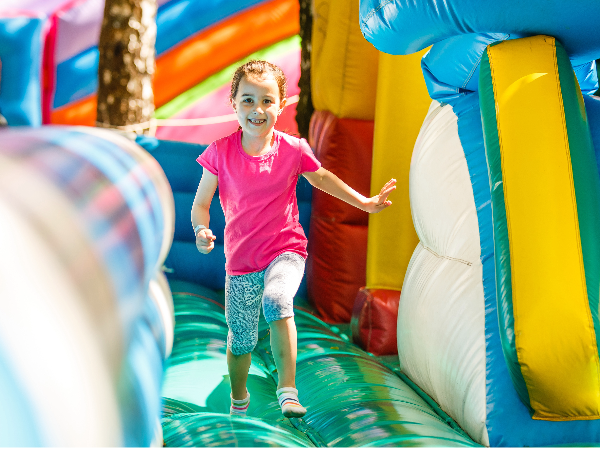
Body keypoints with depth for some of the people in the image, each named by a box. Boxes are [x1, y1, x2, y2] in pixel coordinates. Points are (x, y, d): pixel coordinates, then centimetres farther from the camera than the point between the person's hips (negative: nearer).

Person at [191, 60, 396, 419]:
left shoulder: (292, 150, -7)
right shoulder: (221, 153, -9)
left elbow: (321, 177, 14)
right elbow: (200, 203, -2)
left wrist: (365, 203, 14)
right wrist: (202, 230, -23)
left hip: (286, 249, -1)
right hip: (241, 258, 1)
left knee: (276, 299, -33)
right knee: (241, 339, 11)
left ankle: (288, 388, -23)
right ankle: (239, 399, 41)